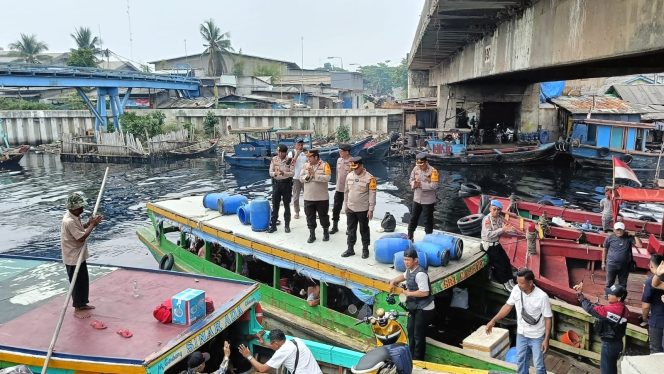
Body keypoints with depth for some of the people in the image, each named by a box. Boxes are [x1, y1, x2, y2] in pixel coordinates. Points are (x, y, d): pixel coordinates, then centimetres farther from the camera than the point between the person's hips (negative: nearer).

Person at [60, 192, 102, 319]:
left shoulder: (74, 217, 3)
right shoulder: (69, 221, -28)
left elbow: (80, 229, 16)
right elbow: (81, 237, -28)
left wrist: (89, 223, -1)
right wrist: (92, 224, -21)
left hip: (79, 256, 9)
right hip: (73, 258, -9)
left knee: (84, 281, 20)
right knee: (77, 283, 4)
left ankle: (83, 304, 35)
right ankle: (78, 309, 18)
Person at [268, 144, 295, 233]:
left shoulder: (290, 160, -6)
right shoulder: (274, 159, 1)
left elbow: (292, 173, -12)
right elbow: (270, 172, -1)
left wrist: (284, 173, -29)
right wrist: (275, 173, -24)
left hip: (287, 183, -2)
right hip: (276, 183, 2)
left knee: (287, 205, 7)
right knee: (275, 205, 4)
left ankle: (287, 225, 17)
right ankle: (273, 225, 11)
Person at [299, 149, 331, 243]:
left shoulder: (324, 165, -9)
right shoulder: (306, 165, 5)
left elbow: (327, 178, -20)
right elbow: (301, 178, 3)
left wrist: (314, 175, -23)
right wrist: (307, 177, -18)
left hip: (322, 197, -3)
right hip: (308, 197, 3)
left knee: (323, 215, 11)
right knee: (310, 216, 9)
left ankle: (326, 232, 29)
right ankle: (312, 234, 21)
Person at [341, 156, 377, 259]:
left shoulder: (369, 178, -14)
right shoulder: (349, 176, 3)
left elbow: (372, 195, -13)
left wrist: (371, 209, -14)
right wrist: (346, 205, 13)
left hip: (363, 210, -5)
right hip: (350, 209, 5)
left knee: (364, 230, 8)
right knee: (351, 230, 12)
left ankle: (365, 250, 22)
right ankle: (350, 249, 23)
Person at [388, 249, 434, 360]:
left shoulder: (420, 273, -27)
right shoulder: (409, 270, 3)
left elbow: (425, 292, -31)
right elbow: (404, 276, 27)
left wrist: (409, 293, -20)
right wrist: (394, 280, 10)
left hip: (424, 309, -10)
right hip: (414, 308, 10)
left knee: (418, 335, 1)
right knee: (411, 332, 20)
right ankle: (411, 356, 38)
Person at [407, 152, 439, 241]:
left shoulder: (432, 171, -17)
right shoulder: (416, 169, -1)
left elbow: (434, 186, -22)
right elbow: (411, 180, 9)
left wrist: (421, 184, -24)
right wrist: (414, 184, -14)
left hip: (428, 200, -5)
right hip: (417, 199, 5)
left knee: (428, 220, 6)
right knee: (413, 218, 16)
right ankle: (409, 236, 31)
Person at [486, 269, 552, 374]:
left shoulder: (542, 296, -26)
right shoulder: (516, 290, -13)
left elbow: (548, 318, -16)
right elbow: (508, 306, 0)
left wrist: (546, 339, -15)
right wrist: (493, 321, -2)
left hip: (537, 337, -4)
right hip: (521, 334, 4)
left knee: (539, 365, 11)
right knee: (520, 362, 20)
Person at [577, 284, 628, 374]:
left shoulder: (610, 309, -27)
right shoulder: (623, 309, -2)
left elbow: (591, 309, -20)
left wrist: (581, 297, -8)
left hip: (609, 344, -8)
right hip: (617, 342, 8)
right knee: (612, 367, 24)